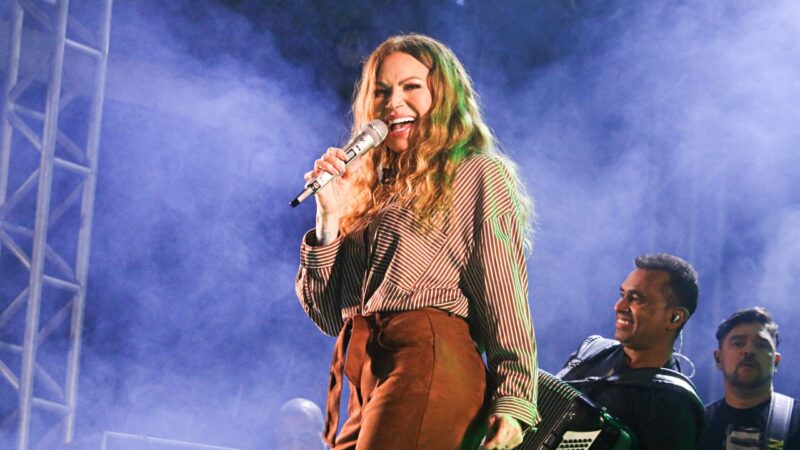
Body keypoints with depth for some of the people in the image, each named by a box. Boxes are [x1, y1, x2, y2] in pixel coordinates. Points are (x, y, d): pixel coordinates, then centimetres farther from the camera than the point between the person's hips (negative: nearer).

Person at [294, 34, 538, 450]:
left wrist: (512, 399, -12)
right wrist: (329, 216, 6)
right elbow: (329, 316, 17)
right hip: (363, 380, 7)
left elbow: (505, 295, -3)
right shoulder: (370, 190, 22)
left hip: (429, 359, -7)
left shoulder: (477, 174, 5)